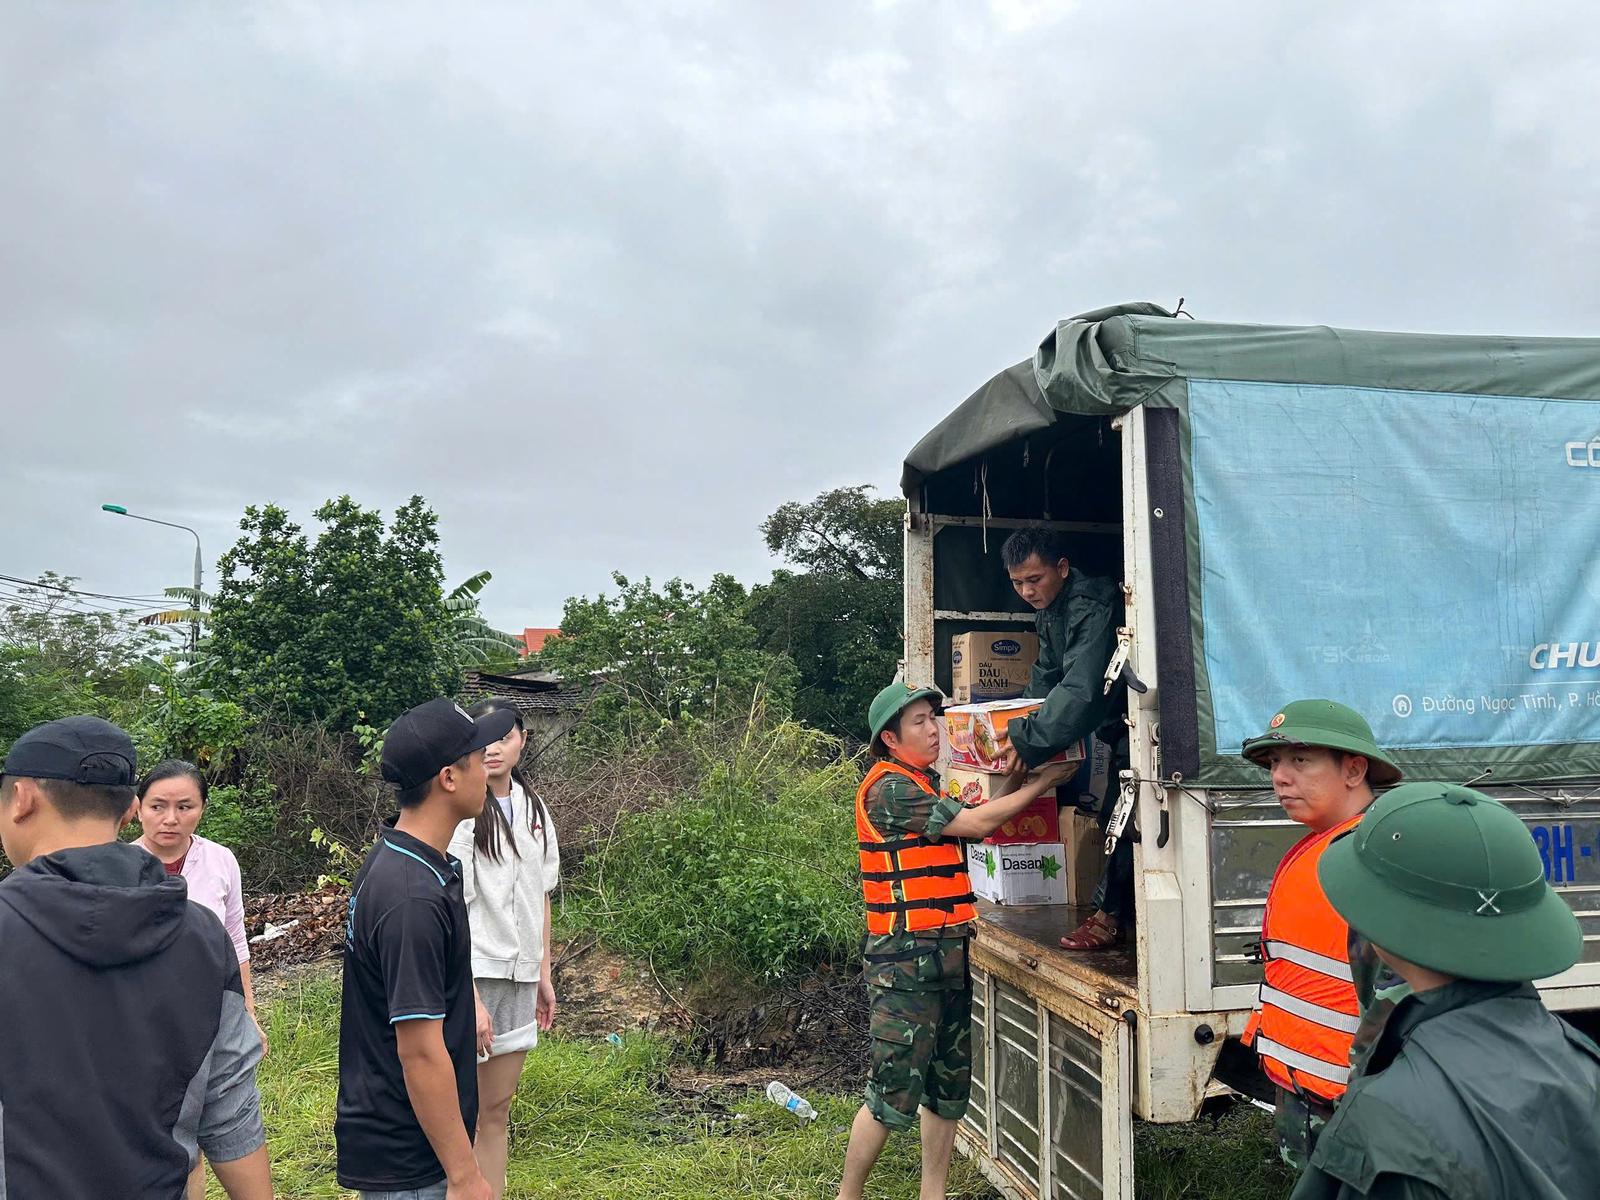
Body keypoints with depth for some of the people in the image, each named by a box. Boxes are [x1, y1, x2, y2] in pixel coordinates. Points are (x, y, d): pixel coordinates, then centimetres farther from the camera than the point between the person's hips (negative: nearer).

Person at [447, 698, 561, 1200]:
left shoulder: (533, 808, 7)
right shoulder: (463, 814, -14)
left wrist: (544, 974, 13)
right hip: (472, 975, -6)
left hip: (519, 977, 7)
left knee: (497, 1109, 16)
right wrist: (470, 998, -21)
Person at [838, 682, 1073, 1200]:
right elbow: (976, 823, -14)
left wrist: (1023, 785, 0)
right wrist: (1043, 783, -7)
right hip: (905, 959, -9)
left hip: (947, 957, 10)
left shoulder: (925, 787, 18)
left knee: (949, 1088, 14)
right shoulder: (889, 787, -14)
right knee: (894, 1095, -4)